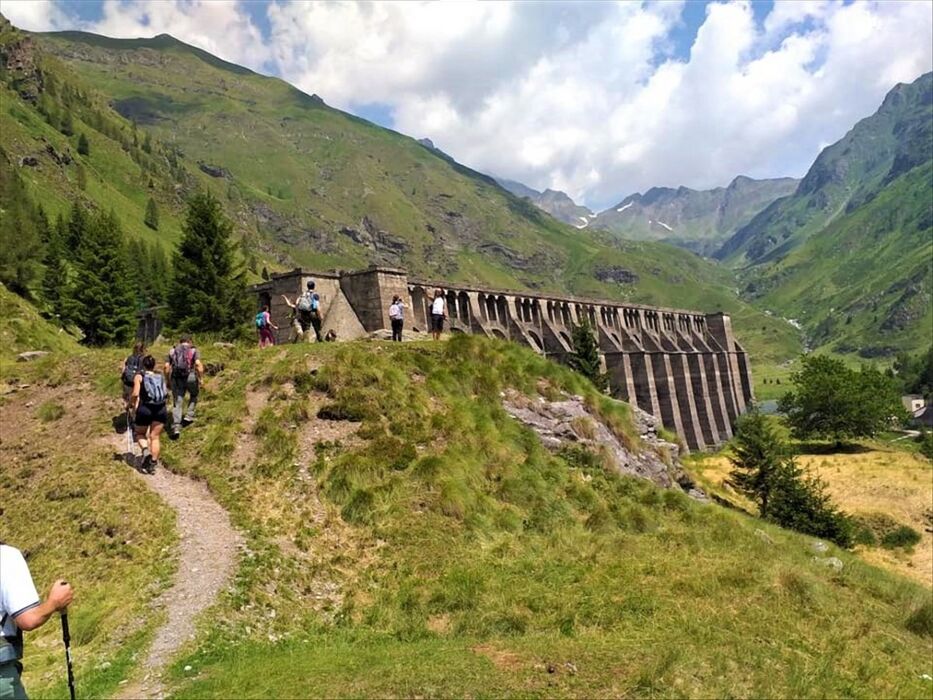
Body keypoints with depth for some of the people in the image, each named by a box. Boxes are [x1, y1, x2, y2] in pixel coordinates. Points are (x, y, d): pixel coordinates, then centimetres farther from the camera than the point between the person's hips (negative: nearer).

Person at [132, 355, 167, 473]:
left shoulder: (139, 377, 3)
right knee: (155, 437, 9)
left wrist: (134, 404, 10)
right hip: (161, 409, 2)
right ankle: (153, 463, 4)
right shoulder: (160, 377, 11)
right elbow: (166, 393, 3)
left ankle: (146, 450, -9)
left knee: (140, 434, 18)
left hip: (145, 409, -2)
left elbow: (135, 394, -8)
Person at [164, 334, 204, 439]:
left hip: (176, 379, 2)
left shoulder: (173, 351, 15)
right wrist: (200, 378, -5)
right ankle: (189, 416, 15)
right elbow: (198, 364, -10)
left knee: (177, 403, 5)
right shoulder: (193, 350, 6)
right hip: (190, 377, -2)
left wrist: (168, 381, 13)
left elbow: (166, 367, 6)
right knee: (193, 395, 27)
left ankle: (176, 427, -4)